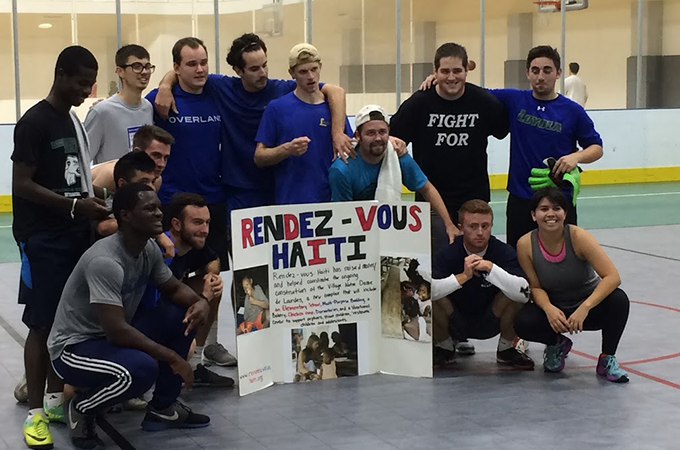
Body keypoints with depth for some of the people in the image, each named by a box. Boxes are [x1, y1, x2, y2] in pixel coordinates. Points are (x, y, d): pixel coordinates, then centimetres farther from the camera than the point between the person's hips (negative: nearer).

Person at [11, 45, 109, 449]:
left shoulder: (74, 121, 14)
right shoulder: (34, 122, -11)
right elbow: (22, 185, -16)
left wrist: (92, 201, 7)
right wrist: (75, 205, -19)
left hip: (74, 235, 7)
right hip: (43, 239, -7)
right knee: (42, 324, -5)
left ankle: (55, 398, 20)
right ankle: (36, 412, 0)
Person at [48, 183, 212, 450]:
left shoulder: (149, 249, -2)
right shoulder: (105, 261, -29)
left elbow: (173, 289, 11)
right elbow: (117, 330, -32)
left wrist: (200, 302, -14)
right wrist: (172, 357, -26)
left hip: (113, 337, 9)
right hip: (73, 348, -9)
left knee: (184, 314, -4)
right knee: (142, 369, -36)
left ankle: (163, 408, 6)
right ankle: (81, 409, -5)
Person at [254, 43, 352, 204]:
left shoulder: (332, 107, 8)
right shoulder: (277, 108, 1)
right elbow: (259, 157, 1)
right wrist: (287, 149, -16)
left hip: (328, 201, 2)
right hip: (289, 202, -2)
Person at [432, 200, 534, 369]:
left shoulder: (504, 252, -16)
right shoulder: (447, 254, -17)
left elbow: (523, 293, -31)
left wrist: (491, 268, -39)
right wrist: (463, 276, -42)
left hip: (489, 323, 1)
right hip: (454, 324, 0)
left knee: (513, 294, -27)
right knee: (434, 299, -30)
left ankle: (505, 349, 2)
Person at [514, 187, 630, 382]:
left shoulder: (578, 237, -22)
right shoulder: (525, 245, -16)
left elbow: (613, 277, -28)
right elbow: (535, 287, -8)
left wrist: (585, 307, -39)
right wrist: (548, 308, -30)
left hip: (589, 307, -1)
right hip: (554, 310, 1)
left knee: (618, 299, -32)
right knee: (523, 323, -30)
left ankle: (607, 359, -6)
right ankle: (556, 344, 7)